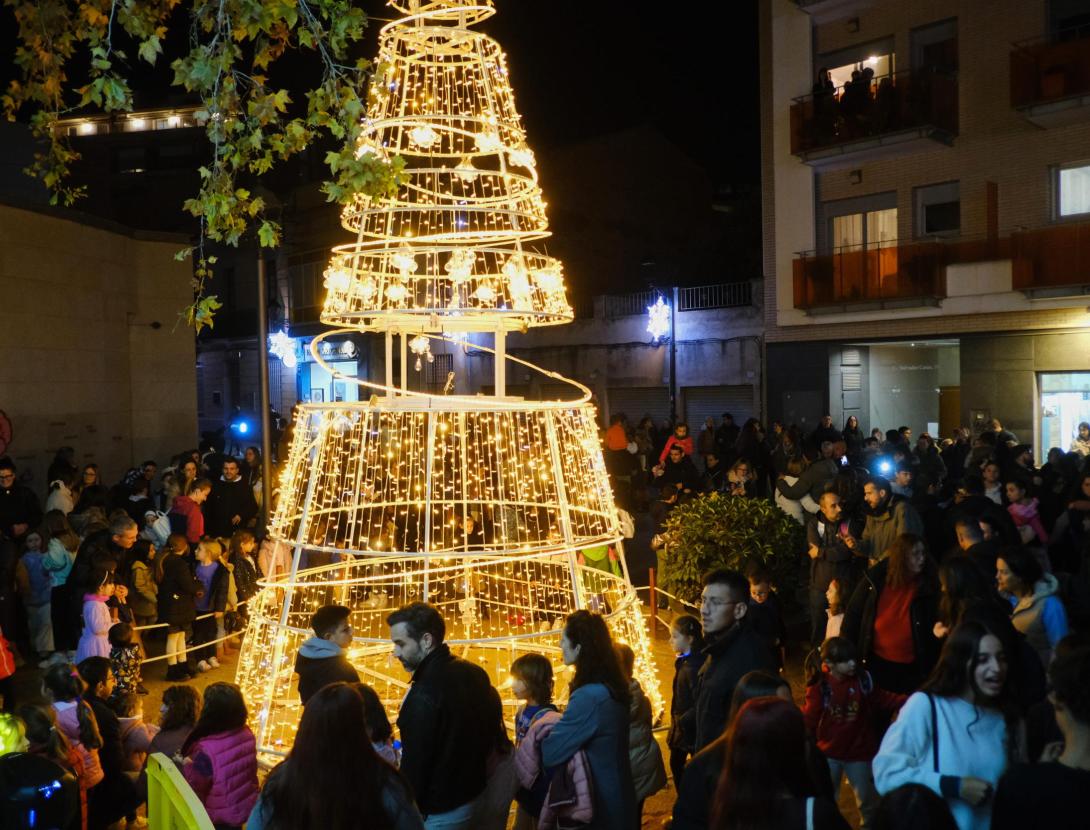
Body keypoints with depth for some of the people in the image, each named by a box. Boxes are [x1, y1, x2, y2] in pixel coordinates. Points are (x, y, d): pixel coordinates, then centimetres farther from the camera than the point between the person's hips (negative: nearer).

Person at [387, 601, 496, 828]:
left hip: (439, 812, -8)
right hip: (475, 796, 8)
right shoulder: (475, 673, 0)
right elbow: (487, 734, 11)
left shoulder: (426, 691, -27)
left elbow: (415, 763, -24)